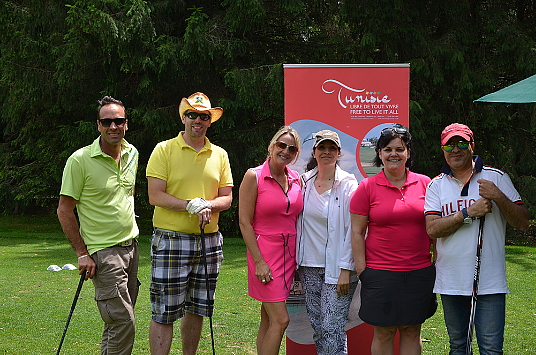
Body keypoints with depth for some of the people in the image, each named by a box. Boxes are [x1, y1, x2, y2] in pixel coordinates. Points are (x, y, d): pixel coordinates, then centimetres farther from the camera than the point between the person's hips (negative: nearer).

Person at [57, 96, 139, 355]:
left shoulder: (132, 154, 7)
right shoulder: (80, 160, -12)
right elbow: (64, 210, -9)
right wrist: (82, 253, -12)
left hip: (131, 245, 7)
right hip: (102, 252, -7)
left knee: (119, 319, 12)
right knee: (123, 321, -12)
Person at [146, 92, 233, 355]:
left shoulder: (219, 155, 11)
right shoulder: (164, 150, -2)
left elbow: (226, 198, 9)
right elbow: (155, 196, -9)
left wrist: (208, 205, -12)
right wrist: (191, 205, -19)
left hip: (209, 242, 5)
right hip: (171, 241, -4)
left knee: (197, 309, 13)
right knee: (164, 312, -4)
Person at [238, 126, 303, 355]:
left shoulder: (296, 179, 9)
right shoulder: (254, 176, -7)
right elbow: (244, 222, -9)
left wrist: (298, 258, 7)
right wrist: (259, 261, -14)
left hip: (289, 254, 6)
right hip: (265, 252, -6)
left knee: (268, 319, 10)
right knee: (280, 319, -11)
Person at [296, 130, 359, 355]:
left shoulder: (347, 185, -6)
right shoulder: (305, 182, 8)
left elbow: (352, 229, -9)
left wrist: (346, 269, -13)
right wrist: (297, 261, 12)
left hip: (337, 268, -5)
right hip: (309, 266, 5)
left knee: (332, 328, -8)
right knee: (317, 326, 9)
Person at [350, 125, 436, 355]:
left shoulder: (425, 184, 5)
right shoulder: (367, 187, -1)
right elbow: (357, 232, -1)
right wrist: (362, 271, -5)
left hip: (420, 272, 2)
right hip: (380, 273, -2)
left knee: (412, 331, 9)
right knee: (383, 333, 4)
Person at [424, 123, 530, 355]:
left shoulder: (496, 178, 1)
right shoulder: (436, 185, 6)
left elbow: (523, 223, -2)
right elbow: (432, 229, -7)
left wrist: (498, 197, -16)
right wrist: (468, 213, -15)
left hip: (489, 282, -3)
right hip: (451, 281, 3)